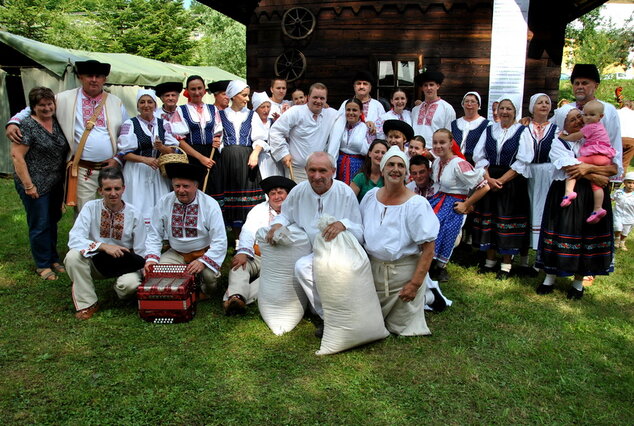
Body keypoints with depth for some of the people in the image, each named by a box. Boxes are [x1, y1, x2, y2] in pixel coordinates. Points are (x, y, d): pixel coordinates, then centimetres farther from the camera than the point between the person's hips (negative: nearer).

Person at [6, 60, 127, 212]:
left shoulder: (116, 102, 7)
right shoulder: (65, 99, 3)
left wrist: (118, 160, -1)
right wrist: (13, 122, -6)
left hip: (111, 168, 2)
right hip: (83, 171, -1)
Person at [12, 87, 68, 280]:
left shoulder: (57, 123, 7)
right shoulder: (27, 125, -13)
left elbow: (64, 149, 17)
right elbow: (17, 155, -15)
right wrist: (28, 185, -17)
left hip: (56, 184, 6)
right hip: (37, 186, -6)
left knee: (53, 222, 17)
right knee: (40, 225, 3)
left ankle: (53, 259, 31)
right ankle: (42, 265, 17)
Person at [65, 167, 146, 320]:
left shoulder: (134, 214, -9)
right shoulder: (91, 208, -9)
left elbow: (140, 255, -5)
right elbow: (74, 239, -19)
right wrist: (103, 246, -32)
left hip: (124, 264, -1)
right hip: (95, 262, 1)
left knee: (130, 284, -32)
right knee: (73, 256, -29)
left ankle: (120, 288, 9)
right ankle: (87, 303, -10)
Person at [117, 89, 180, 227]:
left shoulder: (164, 124, 11)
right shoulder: (130, 124, 2)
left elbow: (172, 151, 8)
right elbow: (124, 153, -2)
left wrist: (161, 147, -14)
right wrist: (145, 159, -16)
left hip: (159, 173, 3)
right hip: (136, 173, -3)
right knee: (138, 211, -8)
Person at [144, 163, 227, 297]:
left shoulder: (210, 204, -13)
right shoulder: (163, 203, -5)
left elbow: (220, 241, -15)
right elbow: (154, 235, 1)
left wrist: (202, 262, -27)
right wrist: (151, 259, -15)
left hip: (204, 253, -3)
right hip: (176, 254, 3)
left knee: (210, 274, -31)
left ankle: (206, 292, 8)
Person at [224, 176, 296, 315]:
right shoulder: (259, 210, 13)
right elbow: (248, 232, -3)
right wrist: (243, 252, -24)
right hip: (256, 257, 2)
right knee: (239, 263, -25)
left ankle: (236, 299, -41)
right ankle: (236, 296, -46)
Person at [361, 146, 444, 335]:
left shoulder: (416, 204, -16)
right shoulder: (371, 196, -1)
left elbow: (428, 249, -17)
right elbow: (360, 231, 12)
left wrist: (415, 283, -21)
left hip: (403, 271, -5)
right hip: (372, 268, 5)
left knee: (401, 327, 5)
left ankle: (428, 296, 32)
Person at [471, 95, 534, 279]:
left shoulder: (522, 131, 0)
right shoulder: (489, 130, 10)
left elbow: (523, 161, -8)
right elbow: (479, 156, 3)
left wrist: (502, 180, -14)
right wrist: (489, 179, -11)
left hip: (512, 183, -3)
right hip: (488, 181, 4)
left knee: (507, 222, 0)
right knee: (488, 219, 6)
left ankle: (506, 264, 11)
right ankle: (490, 261, 18)